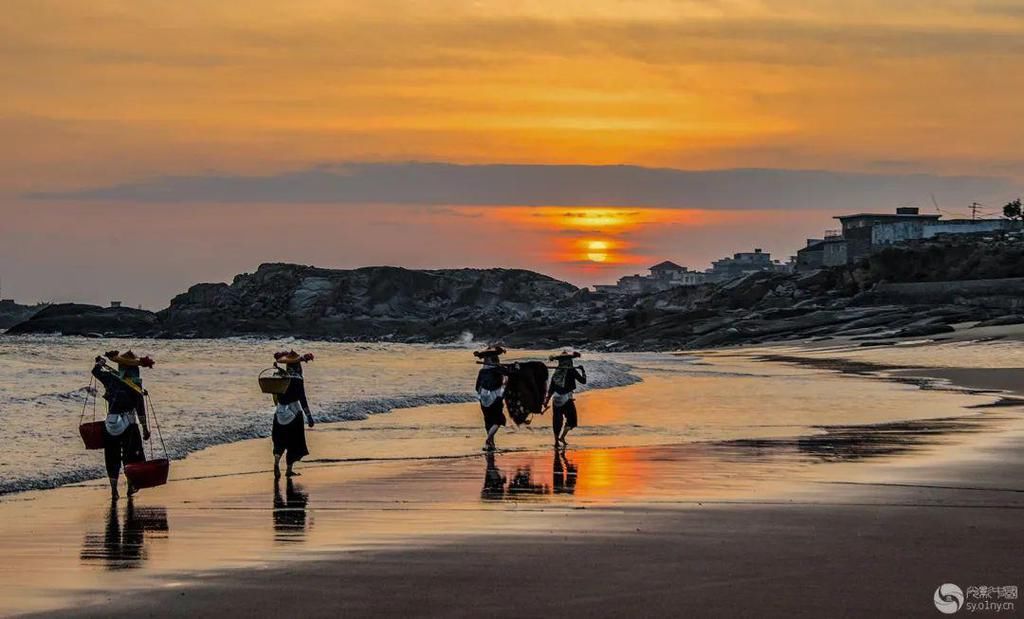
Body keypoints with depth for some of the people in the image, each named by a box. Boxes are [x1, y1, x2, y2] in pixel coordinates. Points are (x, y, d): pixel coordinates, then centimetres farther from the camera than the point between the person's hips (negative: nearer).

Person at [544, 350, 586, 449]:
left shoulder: (556, 372, 9)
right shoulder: (571, 371, -6)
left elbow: (551, 388, 13)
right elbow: (583, 381, -2)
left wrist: (547, 400, 20)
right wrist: (583, 371, 14)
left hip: (556, 399, 5)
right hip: (567, 399, -5)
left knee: (557, 421, 11)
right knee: (571, 420, 5)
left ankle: (557, 441, 15)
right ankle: (562, 437, -10)